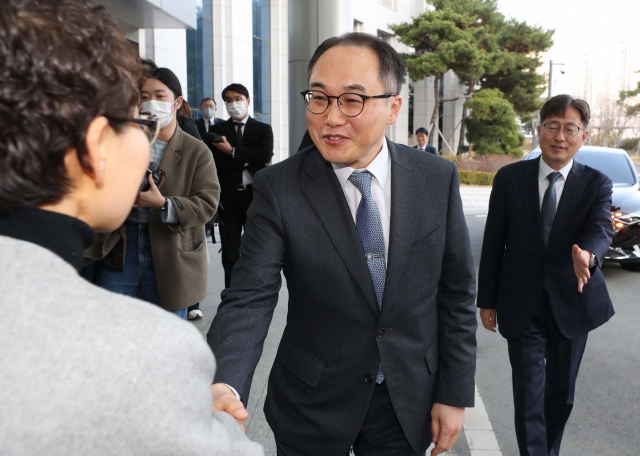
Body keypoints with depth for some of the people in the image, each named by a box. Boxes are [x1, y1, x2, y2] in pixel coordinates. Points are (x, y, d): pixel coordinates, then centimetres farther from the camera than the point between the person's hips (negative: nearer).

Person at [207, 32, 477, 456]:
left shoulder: (438, 178, -9)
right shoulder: (278, 187, -14)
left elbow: (457, 292, -3)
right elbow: (250, 297, -20)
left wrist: (455, 394, -2)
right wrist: (224, 386, -37)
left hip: (409, 405, 2)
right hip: (312, 407, -1)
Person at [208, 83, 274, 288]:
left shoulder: (263, 129, 9)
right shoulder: (217, 130, 10)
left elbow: (266, 155, -11)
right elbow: (217, 162, -5)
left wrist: (233, 152, -10)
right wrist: (250, 162, -11)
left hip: (255, 195, -1)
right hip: (228, 197, 1)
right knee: (230, 253, 5)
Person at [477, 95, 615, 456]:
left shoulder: (597, 184, -1)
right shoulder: (510, 178, -3)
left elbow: (601, 230, -20)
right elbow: (493, 243, -1)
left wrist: (587, 255, -44)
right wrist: (487, 300, 0)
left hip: (572, 304, 2)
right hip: (522, 305, -1)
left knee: (562, 391, 16)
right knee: (529, 391, -1)